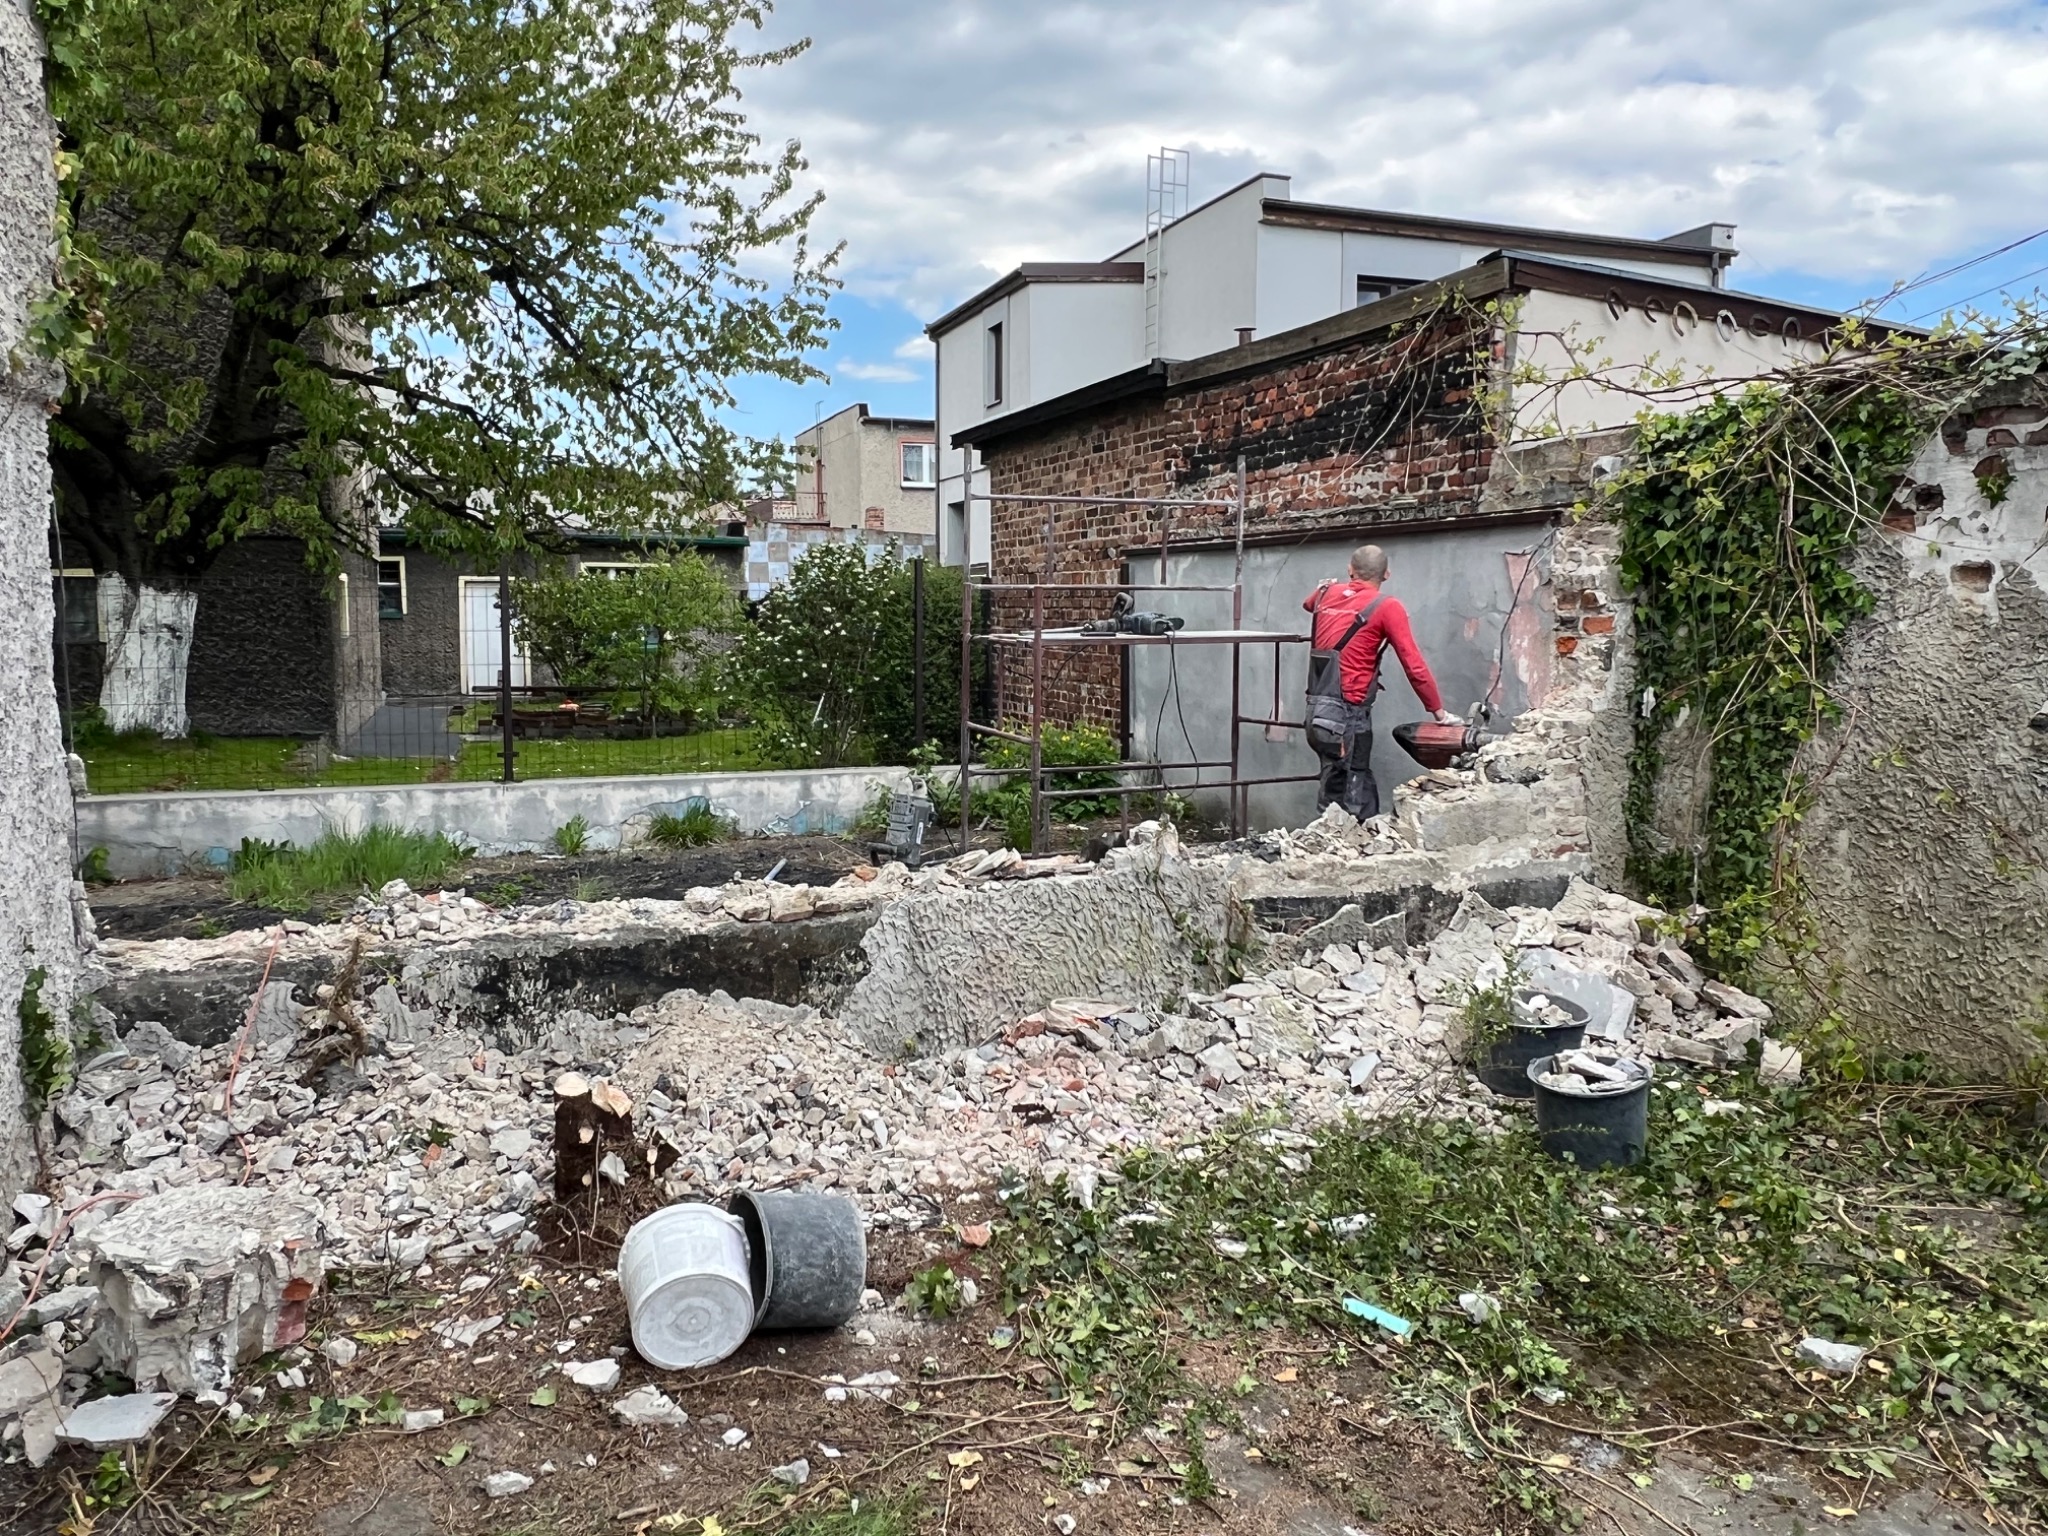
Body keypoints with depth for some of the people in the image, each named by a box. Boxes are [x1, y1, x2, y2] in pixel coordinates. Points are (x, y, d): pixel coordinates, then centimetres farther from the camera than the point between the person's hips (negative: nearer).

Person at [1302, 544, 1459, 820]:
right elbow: (1414, 665, -5)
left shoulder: (1328, 594, 13)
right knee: (1356, 796, -5)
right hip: (1346, 713, -6)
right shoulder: (1387, 607, -3)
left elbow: (1308, 603, 40)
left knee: (1334, 788, 11)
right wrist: (1439, 711, 2)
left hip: (1316, 710, 6)